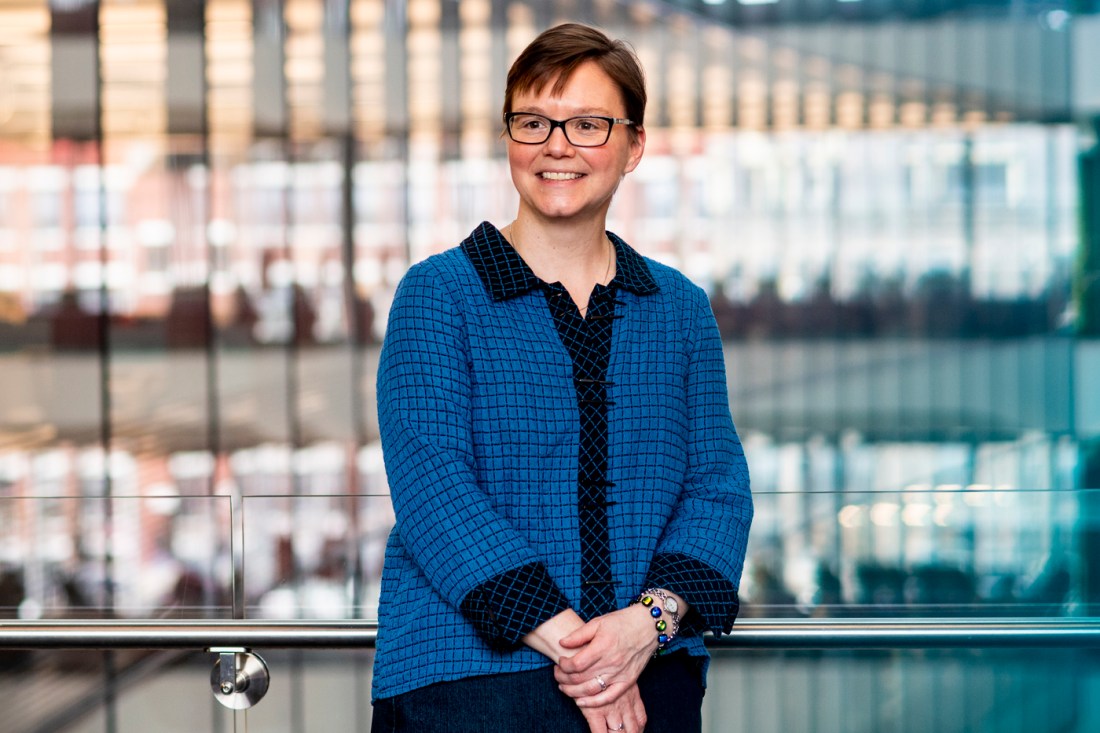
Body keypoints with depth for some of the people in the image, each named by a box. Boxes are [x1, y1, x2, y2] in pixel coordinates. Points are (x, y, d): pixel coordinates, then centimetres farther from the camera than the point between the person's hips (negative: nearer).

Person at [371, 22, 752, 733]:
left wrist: (650, 619, -14)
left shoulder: (681, 309, 10)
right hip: (468, 676, -3)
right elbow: (429, 480, -11)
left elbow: (718, 483, 4)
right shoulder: (438, 294, -1)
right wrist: (560, 636, -19)